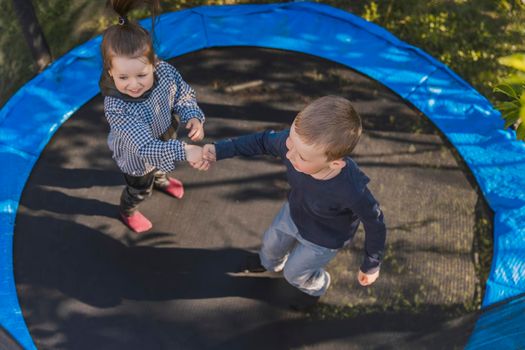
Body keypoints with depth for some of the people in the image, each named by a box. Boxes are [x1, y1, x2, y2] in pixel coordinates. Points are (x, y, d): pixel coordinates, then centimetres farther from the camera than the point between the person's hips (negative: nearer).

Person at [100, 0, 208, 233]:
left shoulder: (165, 72, -32)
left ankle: (160, 180, 76)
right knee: (140, 190, 26)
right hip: (136, 157, -4)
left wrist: (194, 118, -30)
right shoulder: (116, 108, -44)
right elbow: (145, 147, -45)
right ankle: (127, 211, 61)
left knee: (161, 167, 38)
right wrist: (184, 151, -55)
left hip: (163, 139, 4)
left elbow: (183, 96, -12)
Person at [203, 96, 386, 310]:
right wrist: (221, 150, -17)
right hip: (293, 213, 5)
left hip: (324, 239, -4)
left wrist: (371, 266, -9)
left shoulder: (352, 190, -46)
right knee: (272, 243, 32)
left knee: (295, 273, 22)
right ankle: (270, 263, 71)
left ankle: (316, 287, 60)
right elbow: (263, 141, -12)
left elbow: (374, 224, -25)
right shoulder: (295, 141, -36)